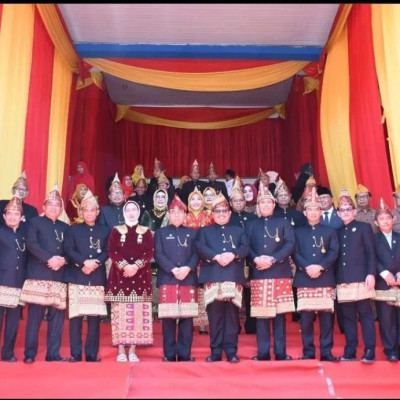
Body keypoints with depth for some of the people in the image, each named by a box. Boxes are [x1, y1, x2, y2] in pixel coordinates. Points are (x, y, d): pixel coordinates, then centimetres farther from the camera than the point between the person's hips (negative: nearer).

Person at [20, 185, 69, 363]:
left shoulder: (65, 227, 20)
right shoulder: (35, 222, 9)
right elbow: (31, 244, -7)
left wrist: (63, 260, -10)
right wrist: (49, 259, -17)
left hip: (59, 276, 4)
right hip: (38, 275, -4)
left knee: (57, 316, 2)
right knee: (34, 316, -3)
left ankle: (53, 354, 8)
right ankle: (30, 354, 4)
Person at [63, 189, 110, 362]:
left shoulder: (105, 231, 13)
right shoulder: (73, 229, 11)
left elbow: (107, 251, 5)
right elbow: (69, 250, -1)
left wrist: (95, 263, -13)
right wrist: (84, 262, -15)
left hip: (97, 277, 1)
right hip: (77, 276, -1)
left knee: (94, 316, 1)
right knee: (76, 315, -3)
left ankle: (92, 354, 8)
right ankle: (75, 353, 5)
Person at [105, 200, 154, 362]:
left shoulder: (146, 232, 9)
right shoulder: (116, 230, 9)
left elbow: (149, 252, -1)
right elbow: (112, 252, -2)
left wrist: (136, 266, -16)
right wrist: (124, 266, -17)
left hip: (140, 276, 1)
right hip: (119, 275, 0)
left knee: (138, 313, -2)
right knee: (120, 312, -4)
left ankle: (132, 350, 5)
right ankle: (121, 351, 3)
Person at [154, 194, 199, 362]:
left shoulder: (192, 233, 16)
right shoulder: (161, 232, 12)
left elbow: (196, 254, 6)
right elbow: (158, 255, 0)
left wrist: (187, 268, -13)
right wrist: (173, 270, -13)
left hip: (188, 279, 1)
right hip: (167, 280, -1)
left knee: (187, 317, 1)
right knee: (168, 318, -2)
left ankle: (185, 354, 9)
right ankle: (169, 354, 7)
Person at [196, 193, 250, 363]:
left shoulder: (239, 230, 22)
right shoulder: (204, 231, 19)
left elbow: (245, 248, 5)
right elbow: (201, 248, 1)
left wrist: (232, 255, -15)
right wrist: (216, 257, -15)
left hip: (234, 277, 1)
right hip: (212, 277, 0)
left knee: (232, 314, -1)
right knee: (214, 315, 0)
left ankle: (231, 351, 5)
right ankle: (216, 351, 7)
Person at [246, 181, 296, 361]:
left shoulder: (283, 223, 11)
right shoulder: (251, 225, 15)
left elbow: (290, 244, -1)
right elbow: (246, 247, 5)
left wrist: (273, 259, -14)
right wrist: (256, 259, -15)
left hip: (280, 273, -1)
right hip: (258, 274, 1)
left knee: (279, 313, 0)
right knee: (261, 314, 1)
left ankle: (280, 352, 7)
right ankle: (263, 353, 8)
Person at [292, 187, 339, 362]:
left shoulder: (330, 231, 13)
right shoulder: (298, 232, 14)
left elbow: (334, 252, 1)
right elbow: (295, 253, 3)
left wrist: (320, 266, -14)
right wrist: (307, 267, -15)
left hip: (326, 279, 0)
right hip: (304, 279, 0)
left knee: (326, 316, 0)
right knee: (306, 317, -1)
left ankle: (326, 352, 7)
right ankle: (308, 352, 8)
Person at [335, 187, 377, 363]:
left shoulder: (364, 227, 6)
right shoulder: (337, 231, 16)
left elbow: (371, 253, -2)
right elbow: (335, 256, 13)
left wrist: (371, 274, -13)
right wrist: (335, 278, 5)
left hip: (361, 278, -4)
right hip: (343, 280, 4)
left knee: (365, 313, -1)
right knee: (348, 316, 6)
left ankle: (369, 351, 2)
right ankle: (350, 351, 11)